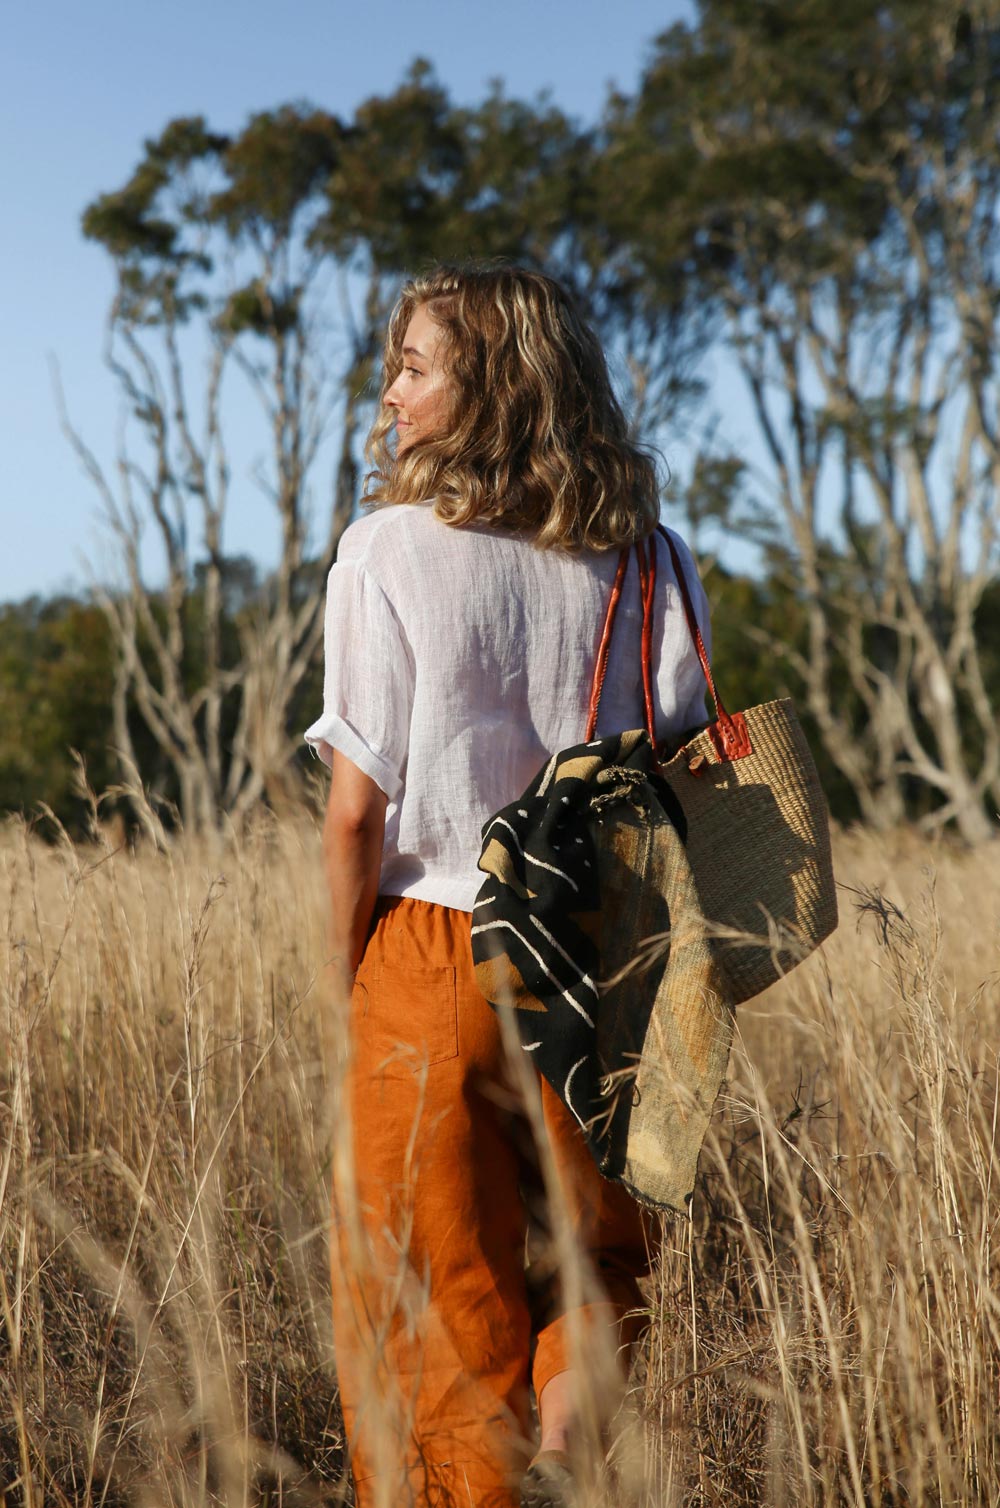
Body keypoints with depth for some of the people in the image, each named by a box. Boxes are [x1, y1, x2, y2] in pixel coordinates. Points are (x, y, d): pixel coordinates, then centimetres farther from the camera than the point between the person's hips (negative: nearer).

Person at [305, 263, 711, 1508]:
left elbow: (355, 810, -10)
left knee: (440, 1325, 11)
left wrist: (347, 987, 1)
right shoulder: (647, 563, 2)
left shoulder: (389, 550, -8)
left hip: (433, 956, -3)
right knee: (597, 1275, 19)